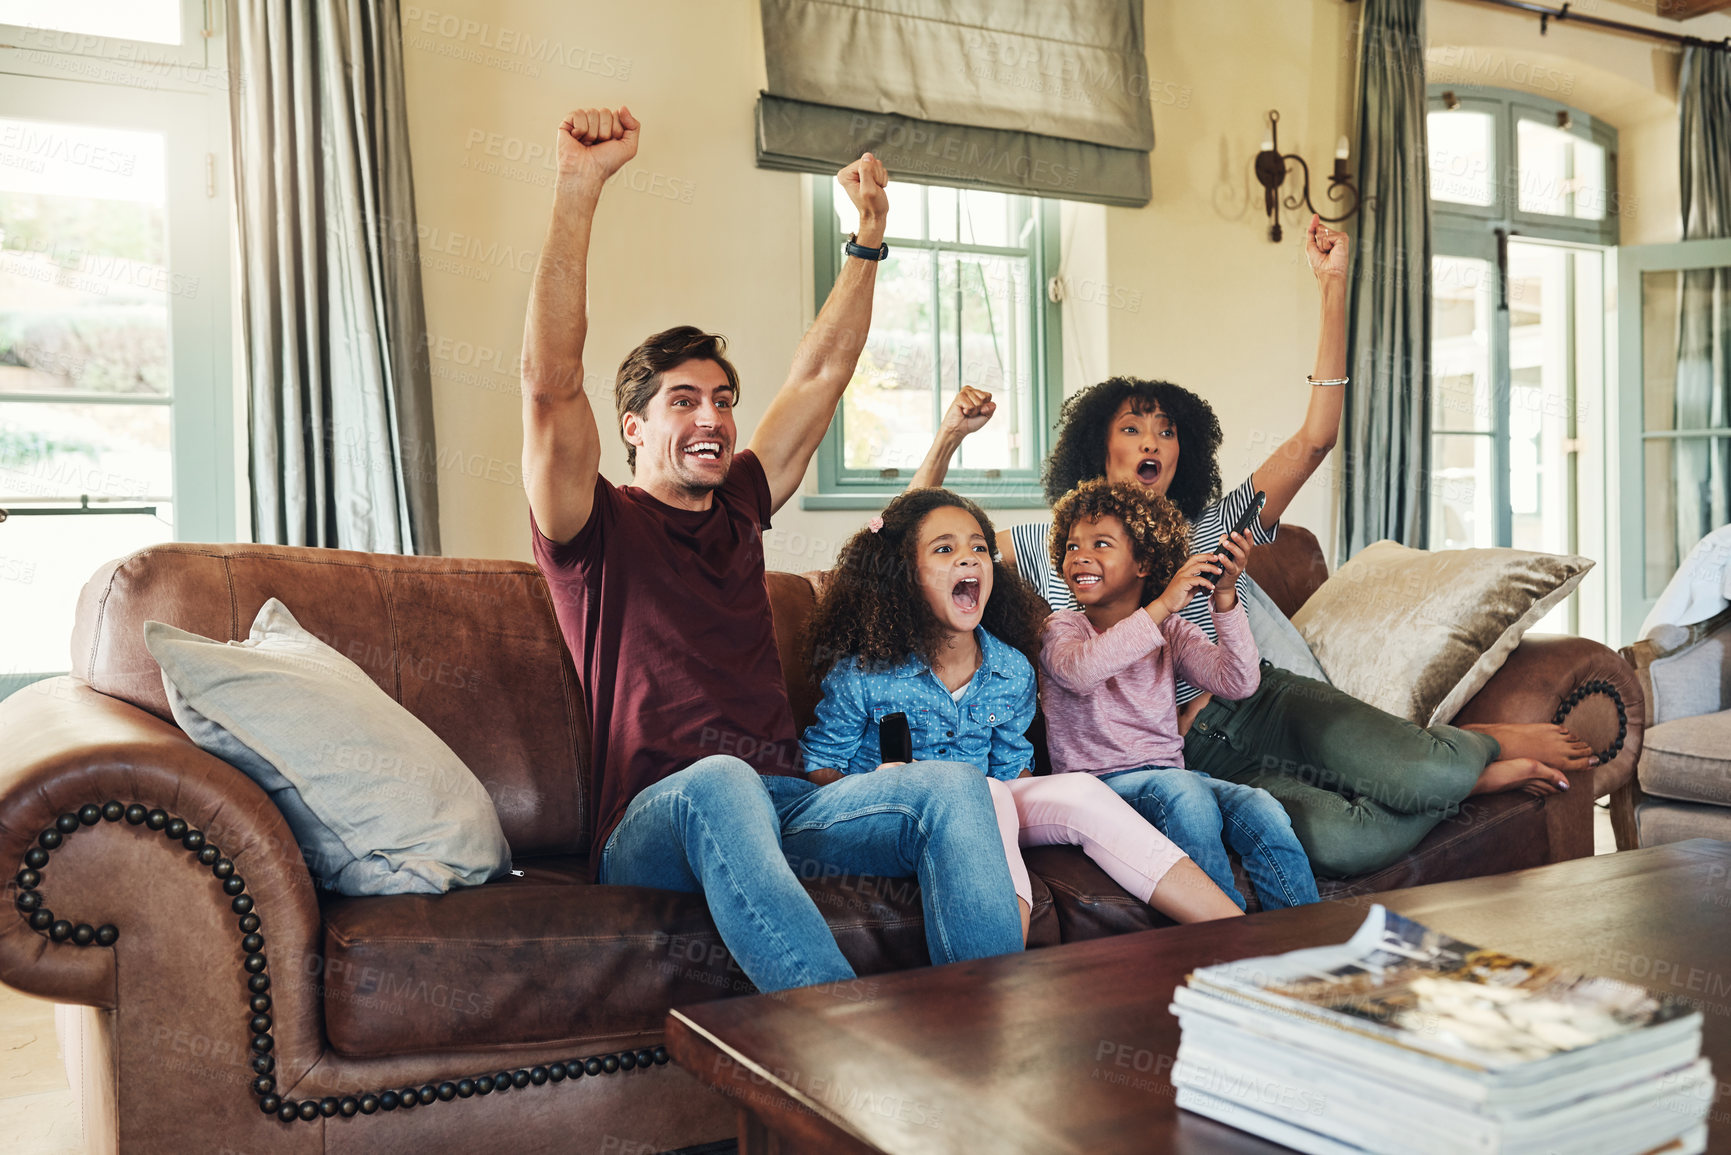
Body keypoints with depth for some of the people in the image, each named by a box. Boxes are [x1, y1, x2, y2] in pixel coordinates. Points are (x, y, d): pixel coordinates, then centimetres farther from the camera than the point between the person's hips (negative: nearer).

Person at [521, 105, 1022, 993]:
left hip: (781, 805, 5)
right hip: (653, 828, -5)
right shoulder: (598, 529, 6)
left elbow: (823, 373, 27)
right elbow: (549, 384, -11)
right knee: (719, 780, -40)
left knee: (952, 787, -22)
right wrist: (578, 187, -16)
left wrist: (869, 236, 28)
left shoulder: (738, 508, 22)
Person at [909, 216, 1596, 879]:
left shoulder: (1215, 527, 10)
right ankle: (1468, 779, -2)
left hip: (1270, 705, 2)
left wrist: (1332, 285, -4)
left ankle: (1482, 746, 10)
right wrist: (949, 437, 0)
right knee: (1339, 841, -30)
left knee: (1429, 776, -26)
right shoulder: (1051, 548, 10)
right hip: (1188, 762, -1)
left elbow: (1317, 437, 1)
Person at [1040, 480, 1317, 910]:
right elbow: (1080, 671, -26)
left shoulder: (1171, 632, 12)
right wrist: (1162, 606, -32)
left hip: (1168, 773, 4)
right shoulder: (1063, 628, 0)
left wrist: (1224, 599, -17)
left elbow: (1238, 683, -5)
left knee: (1262, 810, -22)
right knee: (1179, 789, -34)